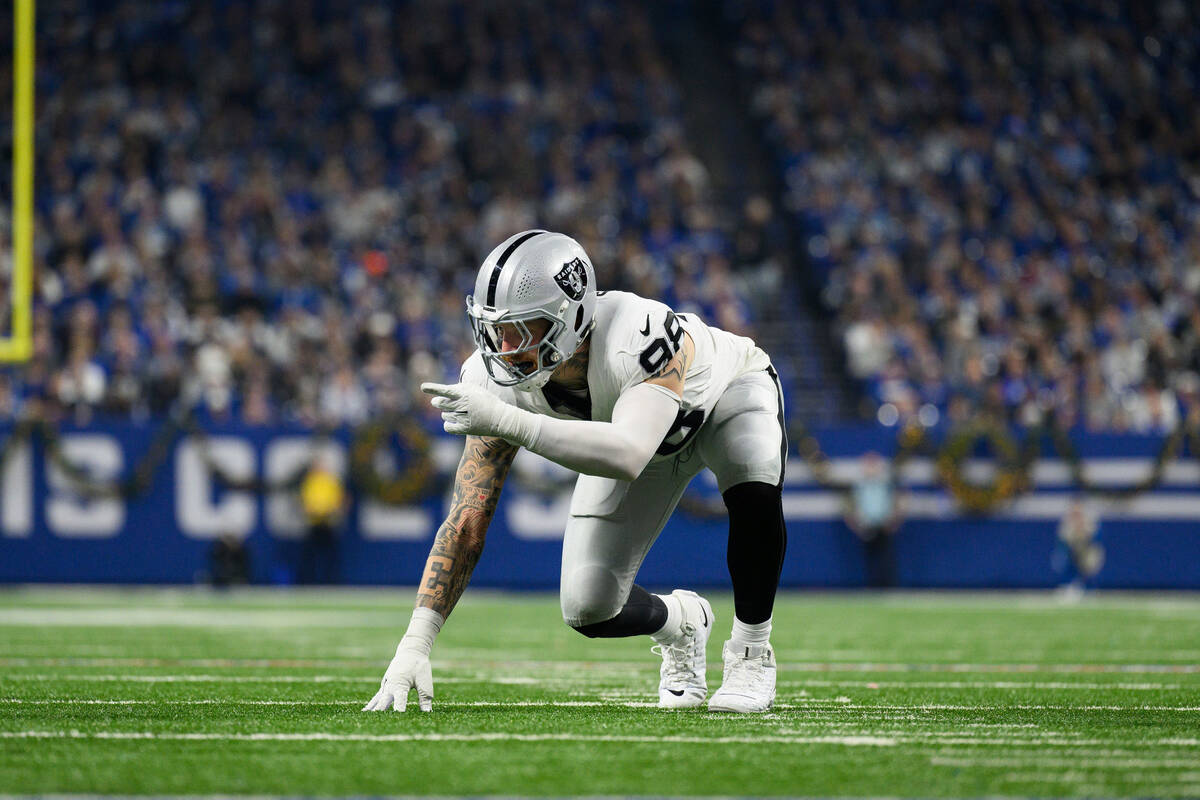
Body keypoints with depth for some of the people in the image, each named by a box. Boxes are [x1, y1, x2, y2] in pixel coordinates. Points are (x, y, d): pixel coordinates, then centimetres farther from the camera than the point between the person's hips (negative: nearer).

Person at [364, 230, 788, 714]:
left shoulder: (637, 337, -46)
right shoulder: (497, 380, -30)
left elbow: (628, 459, -62)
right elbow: (466, 522, -29)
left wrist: (507, 422, -68)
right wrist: (415, 645, -36)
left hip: (730, 392, -4)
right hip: (641, 433, 4)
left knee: (754, 490, -38)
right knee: (588, 610, -8)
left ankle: (751, 653, -12)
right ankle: (679, 624, 28)